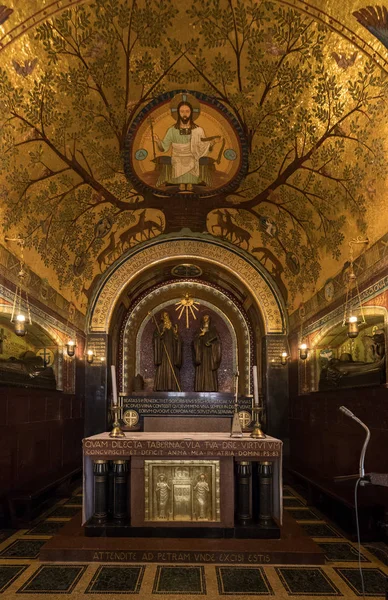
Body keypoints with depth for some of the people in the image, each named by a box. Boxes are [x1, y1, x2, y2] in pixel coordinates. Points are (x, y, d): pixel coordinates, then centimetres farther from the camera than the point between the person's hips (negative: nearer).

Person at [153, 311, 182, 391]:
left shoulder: (173, 328, 18)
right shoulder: (159, 328, 10)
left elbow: (178, 340, 12)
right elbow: (156, 339, -2)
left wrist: (176, 333, -7)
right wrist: (162, 332, -15)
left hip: (171, 352, 3)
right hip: (163, 351, -2)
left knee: (172, 370, -6)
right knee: (162, 369, -11)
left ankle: (171, 388, -8)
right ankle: (162, 389, -14)